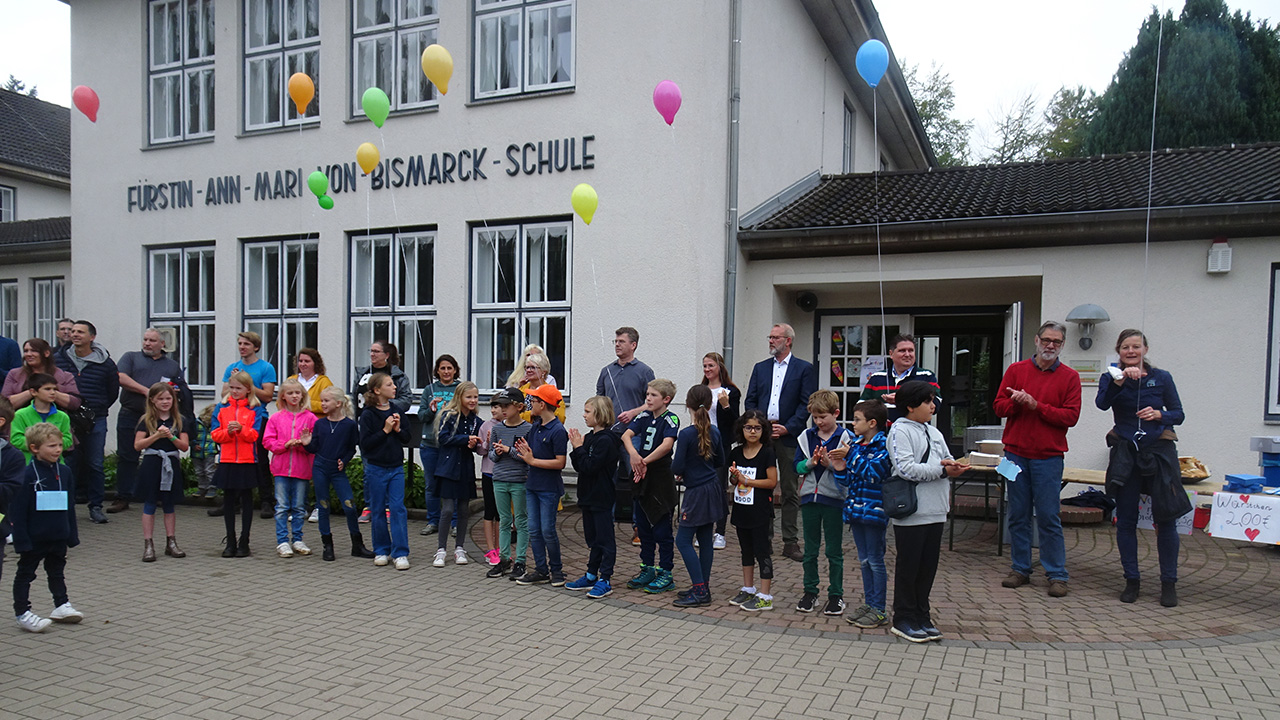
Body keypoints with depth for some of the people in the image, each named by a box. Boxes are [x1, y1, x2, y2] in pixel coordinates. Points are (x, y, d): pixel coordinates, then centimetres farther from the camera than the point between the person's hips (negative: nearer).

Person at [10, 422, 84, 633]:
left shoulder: (64, 471, 2)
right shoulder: (26, 474, -15)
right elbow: (17, 510, -14)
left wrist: (71, 533, 10)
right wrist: (21, 538, -16)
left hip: (59, 536, 5)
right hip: (34, 537, -5)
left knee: (57, 571, 17)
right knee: (25, 573, 8)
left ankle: (62, 605, 28)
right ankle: (22, 612, 16)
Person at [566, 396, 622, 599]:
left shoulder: (606, 440, -17)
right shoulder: (590, 437, 10)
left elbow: (589, 466, -24)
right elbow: (579, 467, 11)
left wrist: (579, 448, -14)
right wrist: (576, 448, -3)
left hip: (602, 498, -9)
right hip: (589, 496, 9)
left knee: (605, 539, -1)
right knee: (593, 538, 17)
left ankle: (605, 580, 5)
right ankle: (591, 576, 27)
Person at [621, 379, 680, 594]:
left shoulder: (671, 419, -10)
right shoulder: (644, 417, 7)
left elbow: (667, 444, -25)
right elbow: (626, 435, -6)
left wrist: (645, 461, -23)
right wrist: (633, 453, -25)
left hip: (661, 479, -7)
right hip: (641, 478, 7)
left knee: (662, 529, 1)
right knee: (643, 527, 15)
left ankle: (666, 573, 12)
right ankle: (647, 569, 28)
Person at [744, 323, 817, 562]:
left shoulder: (804, 368, 3)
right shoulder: (760, 368, 14)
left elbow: (807, 404, -4)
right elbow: (750, 401, 11)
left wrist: (788, 428, -13)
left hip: (788, 436, -3)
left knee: (790, 491, 3)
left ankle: (790, 542, 9)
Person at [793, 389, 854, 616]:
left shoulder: (845, 438, -5)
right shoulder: (806, 436, 6)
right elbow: (797, 466, 5)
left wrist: (829, 463, -22)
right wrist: (811, 463, -14)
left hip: (834, 500, -3)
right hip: (809, 498, 4)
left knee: (834, 551, 5)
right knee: (810, 550, 12)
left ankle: (836, 595, 16)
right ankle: (810, 591, 23)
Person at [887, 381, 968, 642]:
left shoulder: (934, 433, 15)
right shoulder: (899, 431, -9)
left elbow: (947, 461, 17)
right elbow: (906, 469, -19)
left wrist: (953, 466, -6)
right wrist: (942, 470, -19)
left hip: (935, 511, 7)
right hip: (910, 512, -7)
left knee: (929, 565, 13)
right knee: (908, 567, 3)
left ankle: (922, 616, 25)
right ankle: (903, 620, 13)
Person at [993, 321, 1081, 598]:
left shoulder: (1069, 377, 3)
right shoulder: (1016, 370, 9)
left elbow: (1071, 416, -5)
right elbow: (999, 406, 6)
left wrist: (1035, 405, -14)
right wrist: (1016, 402, -14)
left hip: (1048, 456, -2)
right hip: (1016, 453, 2)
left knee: (1049, 517, -1)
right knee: (1018, 515, 8)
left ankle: (1057, 575, 9)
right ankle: (1020, 569, 18)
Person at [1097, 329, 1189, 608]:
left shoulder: (1162, 378, 4)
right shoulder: (1111, 378, 2)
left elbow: (1179, 415, 6)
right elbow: (1102, 403, -18)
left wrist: (1159, 414, -14)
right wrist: (1120, 380, -33)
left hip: (1159, 452, 0)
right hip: (1125, 454, 0)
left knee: (1166, 519, 2)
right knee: (1126, 520, 5)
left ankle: (1169, 583, 14)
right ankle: (1131, 580, 17)